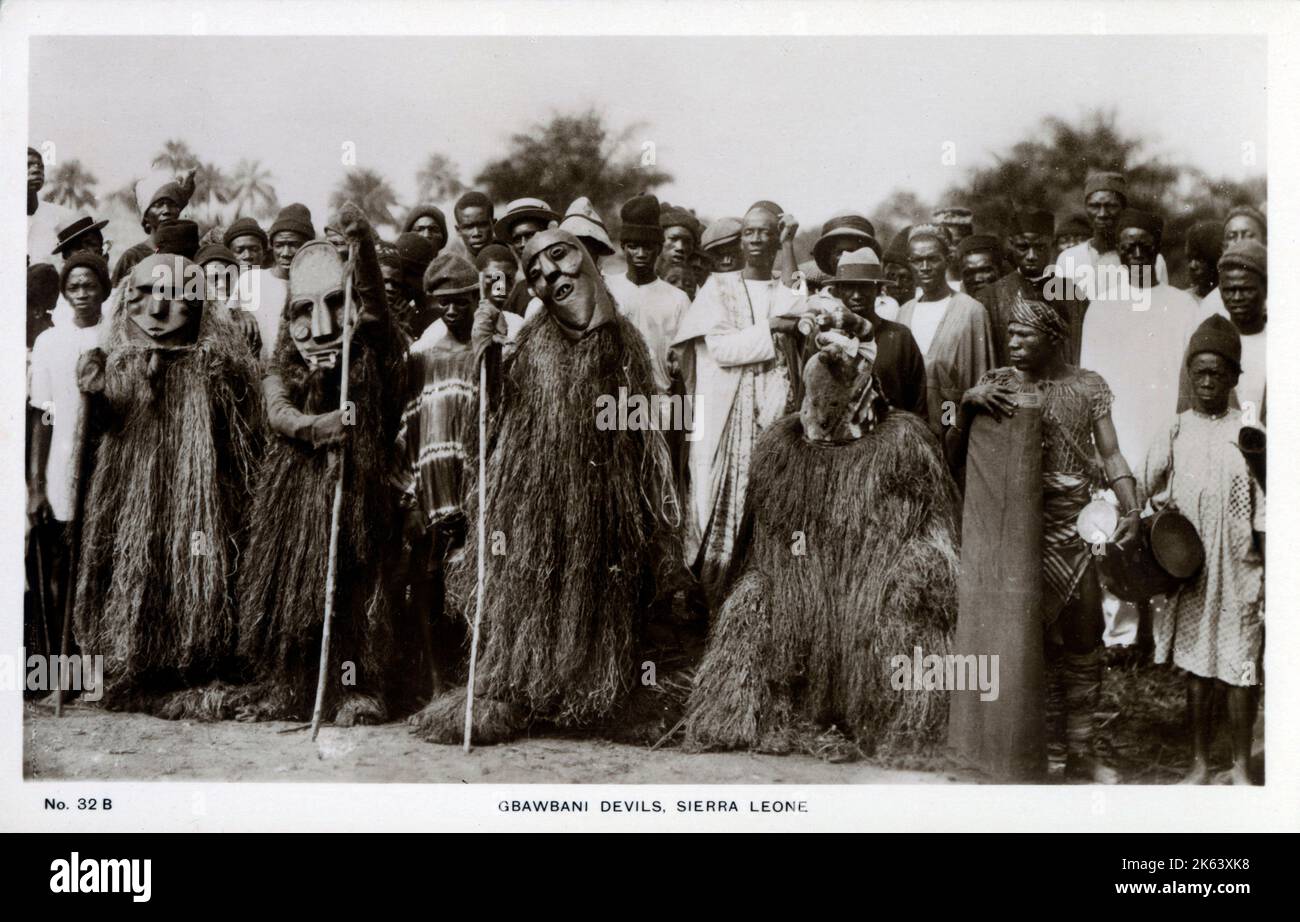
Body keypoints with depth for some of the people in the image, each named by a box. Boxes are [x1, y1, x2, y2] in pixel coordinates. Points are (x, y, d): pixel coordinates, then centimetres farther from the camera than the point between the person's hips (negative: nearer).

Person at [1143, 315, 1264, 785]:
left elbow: (1265, 513, -1)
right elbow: (1151, 503, 11)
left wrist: (1269, 577, -4)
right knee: (1197, 669, 9)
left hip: (1238, 571, -2)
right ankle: (1200, 765, 19)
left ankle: (1241, 768, 13)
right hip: (1188, 571, 2)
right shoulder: (1174, 435, 5)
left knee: (1240, 671, 0)